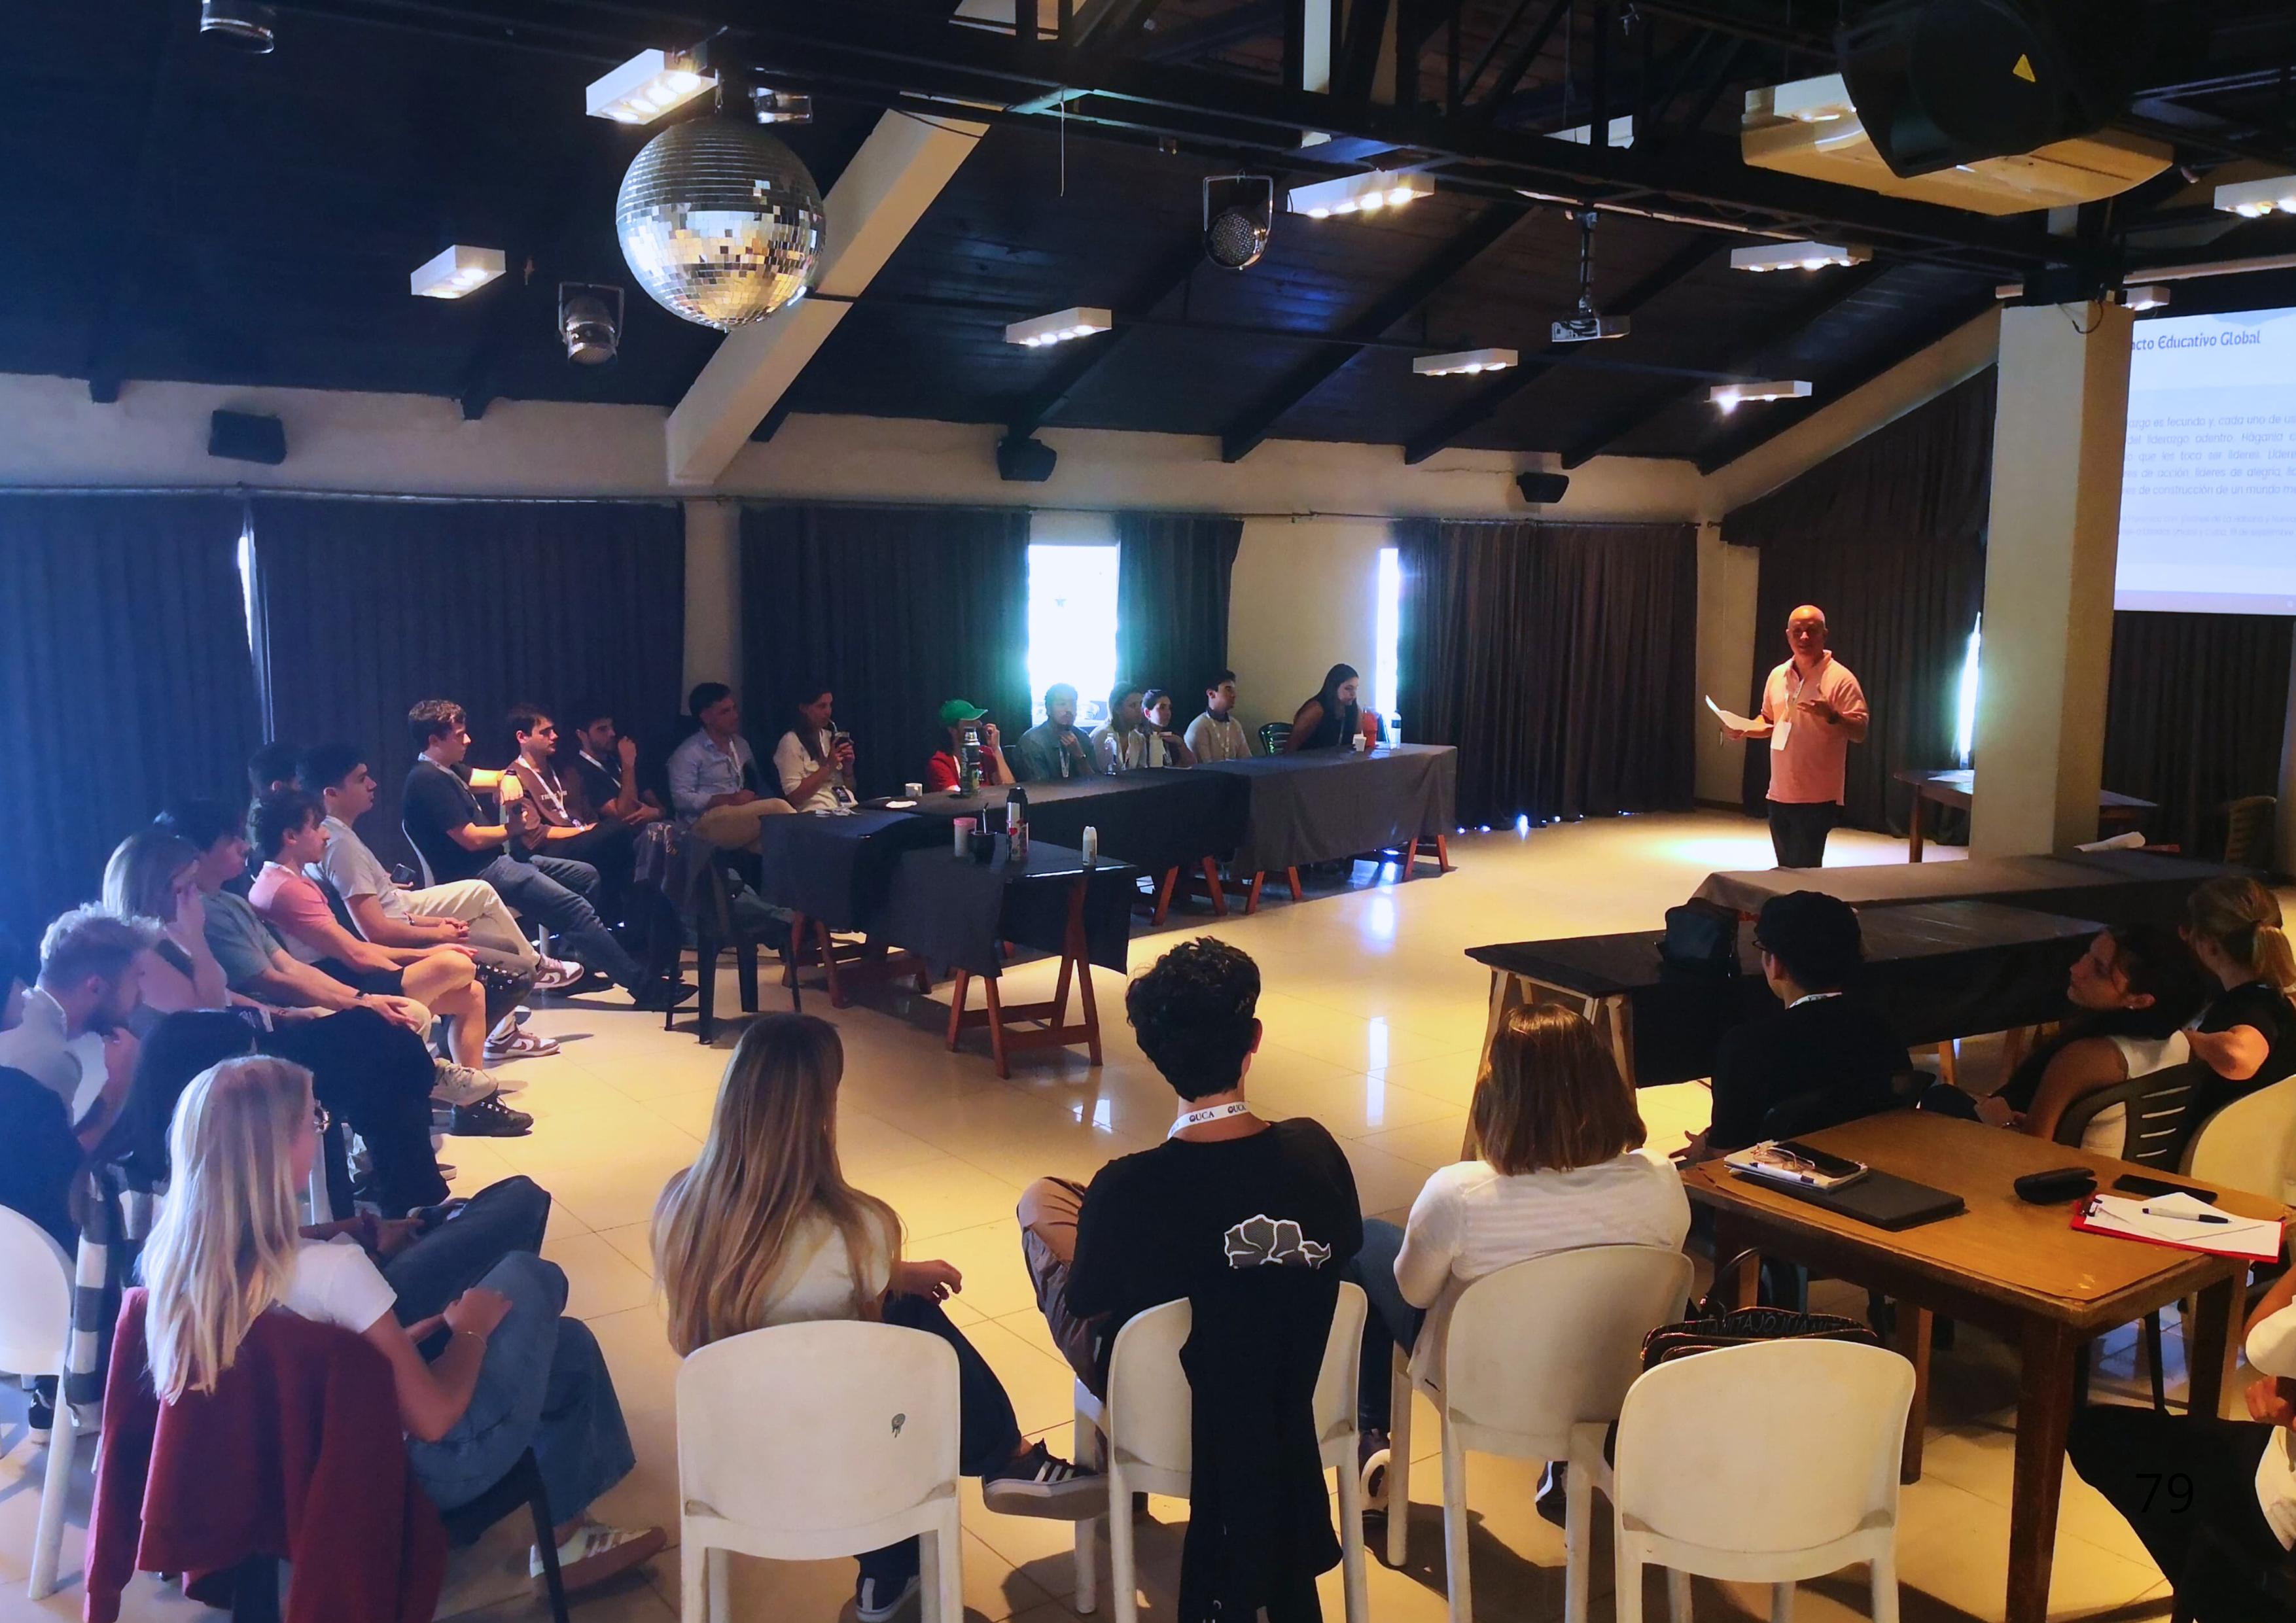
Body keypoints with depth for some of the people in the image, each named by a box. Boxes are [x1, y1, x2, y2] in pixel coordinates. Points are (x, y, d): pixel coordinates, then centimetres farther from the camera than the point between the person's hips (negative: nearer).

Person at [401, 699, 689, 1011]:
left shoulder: (445, 771, 14)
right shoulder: (429, 780, -18)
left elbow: (495, 778, 19)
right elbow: (471, 839, -22)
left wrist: (508, 780, -7)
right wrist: (513, 829, -3)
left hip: (494, 861, 11)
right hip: (477, 874, -11)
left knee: (586, 875, 13)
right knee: (576, 908, -18)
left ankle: (579, 966, 7)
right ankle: (646, 987, -17)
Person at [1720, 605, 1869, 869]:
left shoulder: (1840, 679, -10)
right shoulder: (1777, 676, 10)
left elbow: (1860, 733, -12)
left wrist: (1832, 715, -30)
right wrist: (1743, 729, 4)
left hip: (1816, 798, -6)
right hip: (1779, 794, 7)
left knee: (1804, 872, -7)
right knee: (1785, 871, 14)